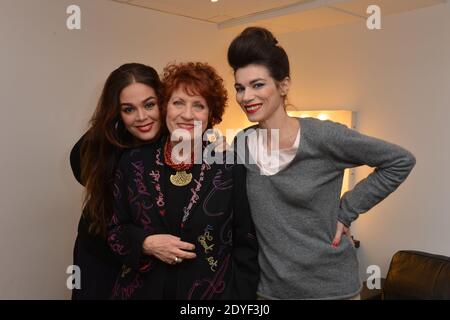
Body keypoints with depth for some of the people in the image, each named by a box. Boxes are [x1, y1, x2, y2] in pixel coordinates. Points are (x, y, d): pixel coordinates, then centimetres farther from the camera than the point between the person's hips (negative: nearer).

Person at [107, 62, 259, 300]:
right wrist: (146, 245, -13)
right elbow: (114, 231, 4)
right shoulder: (134, 162, -3)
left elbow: (245, 246, -4)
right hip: (143, 290, 2)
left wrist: (242, 295, -10)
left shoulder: (230, 167, -8)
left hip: (213, 292, -1)